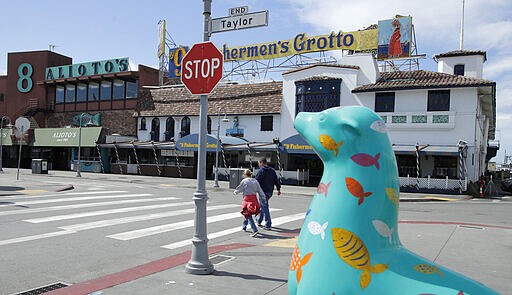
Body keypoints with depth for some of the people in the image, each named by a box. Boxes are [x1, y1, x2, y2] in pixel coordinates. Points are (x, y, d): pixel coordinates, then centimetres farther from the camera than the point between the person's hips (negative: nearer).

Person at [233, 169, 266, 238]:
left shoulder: (244, 181, -6)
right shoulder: (255, 181, 7)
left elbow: (239, 189, 5)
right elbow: (260, 190, 6)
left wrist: (235, 192, 25)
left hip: (247, 198, -6)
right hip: (254, 198, 6)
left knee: (248, 215, -6)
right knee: (247, 213, 25)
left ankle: (255, 231, -19)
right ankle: (244, 227, 43)